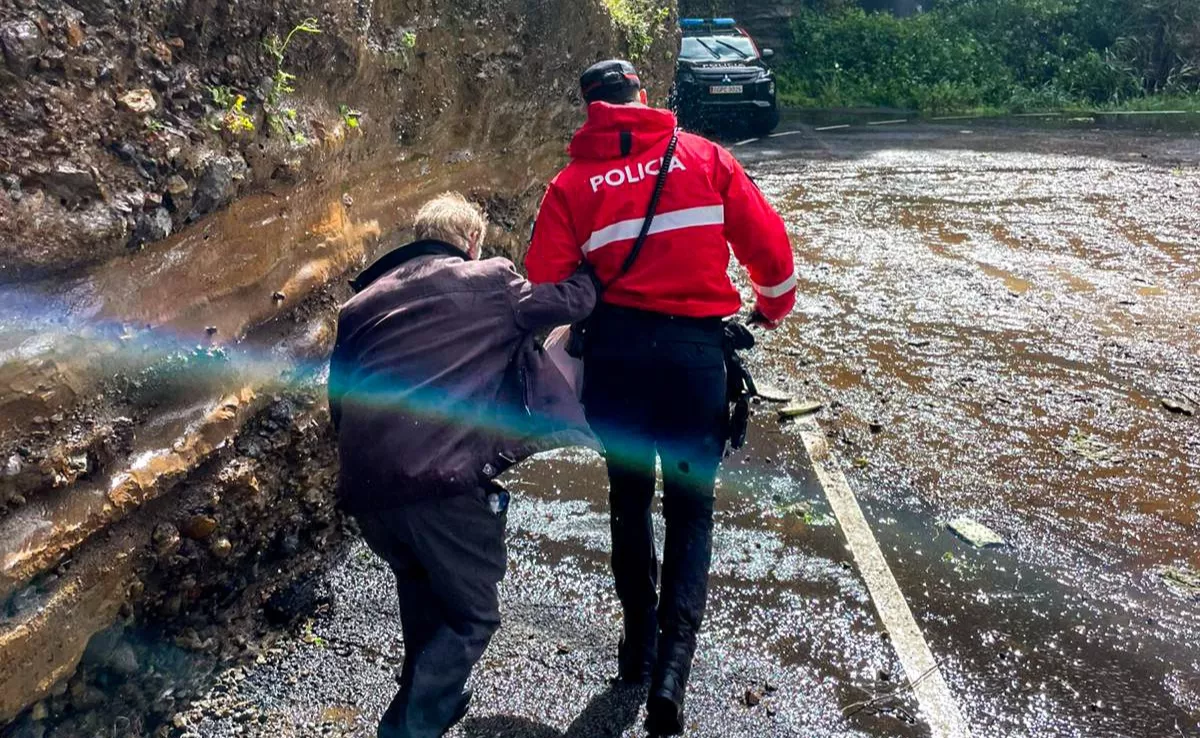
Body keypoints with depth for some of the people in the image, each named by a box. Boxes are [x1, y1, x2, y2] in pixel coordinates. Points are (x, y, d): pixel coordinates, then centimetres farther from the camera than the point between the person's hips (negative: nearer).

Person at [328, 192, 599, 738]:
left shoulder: (362, 302, 20)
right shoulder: (489, 282, 7)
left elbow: (338, 397, 23)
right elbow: (575, 299, 17)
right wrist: (585, 269, 38)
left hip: (366, 486, 6)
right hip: (445, 480, -6)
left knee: (420, 592, 30)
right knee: (472, 615, 13)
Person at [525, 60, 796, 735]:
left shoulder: (572, 184, 3)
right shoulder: (704, 156, 4)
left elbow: (544, 288, -3)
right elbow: (768, 241, 2)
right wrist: (774, 305, 22)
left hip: (614, 347, 1)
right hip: (697, 349, -1)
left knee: (630, 497, 21)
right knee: (691, 509, 13)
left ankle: (639, 643, 35)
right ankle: (672, 667, 0)